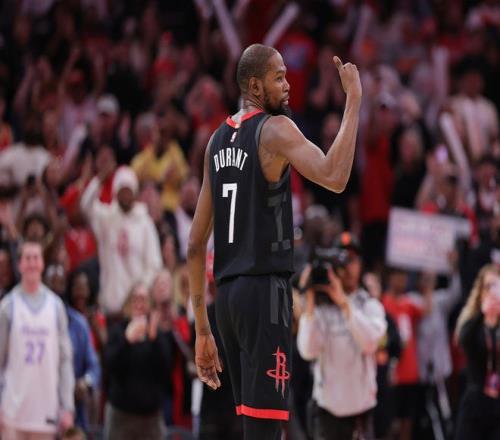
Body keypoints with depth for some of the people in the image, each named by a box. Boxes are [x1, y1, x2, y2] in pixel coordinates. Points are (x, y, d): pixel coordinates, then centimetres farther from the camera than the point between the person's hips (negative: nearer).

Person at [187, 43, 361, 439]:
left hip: (228, 293, 8)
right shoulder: (275, 129, -7)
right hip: (266, 288, -8)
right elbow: (334, 178, -25)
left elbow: (196, 245, 17)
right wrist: (354, 101, -17)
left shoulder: (218, 141, 16)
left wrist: (202, 330, 20)